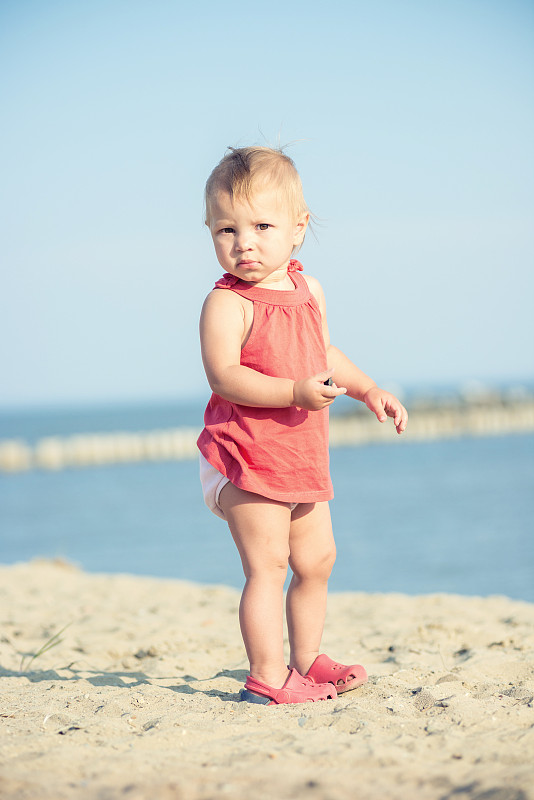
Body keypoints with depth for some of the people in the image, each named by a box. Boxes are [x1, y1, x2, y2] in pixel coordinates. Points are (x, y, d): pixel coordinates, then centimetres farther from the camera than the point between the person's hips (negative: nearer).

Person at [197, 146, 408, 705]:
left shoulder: (307, 291, 9)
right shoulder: (227, 304, -16)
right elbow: (224, 375, -26)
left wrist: (369, 391, 15)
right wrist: (295, 392, -33)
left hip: (301, 459, 8)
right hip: (247, 457, -8)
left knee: (316, 559, 16)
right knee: (267, 564, -9)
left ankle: (306, 660, 31)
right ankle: (267, 677, -4)